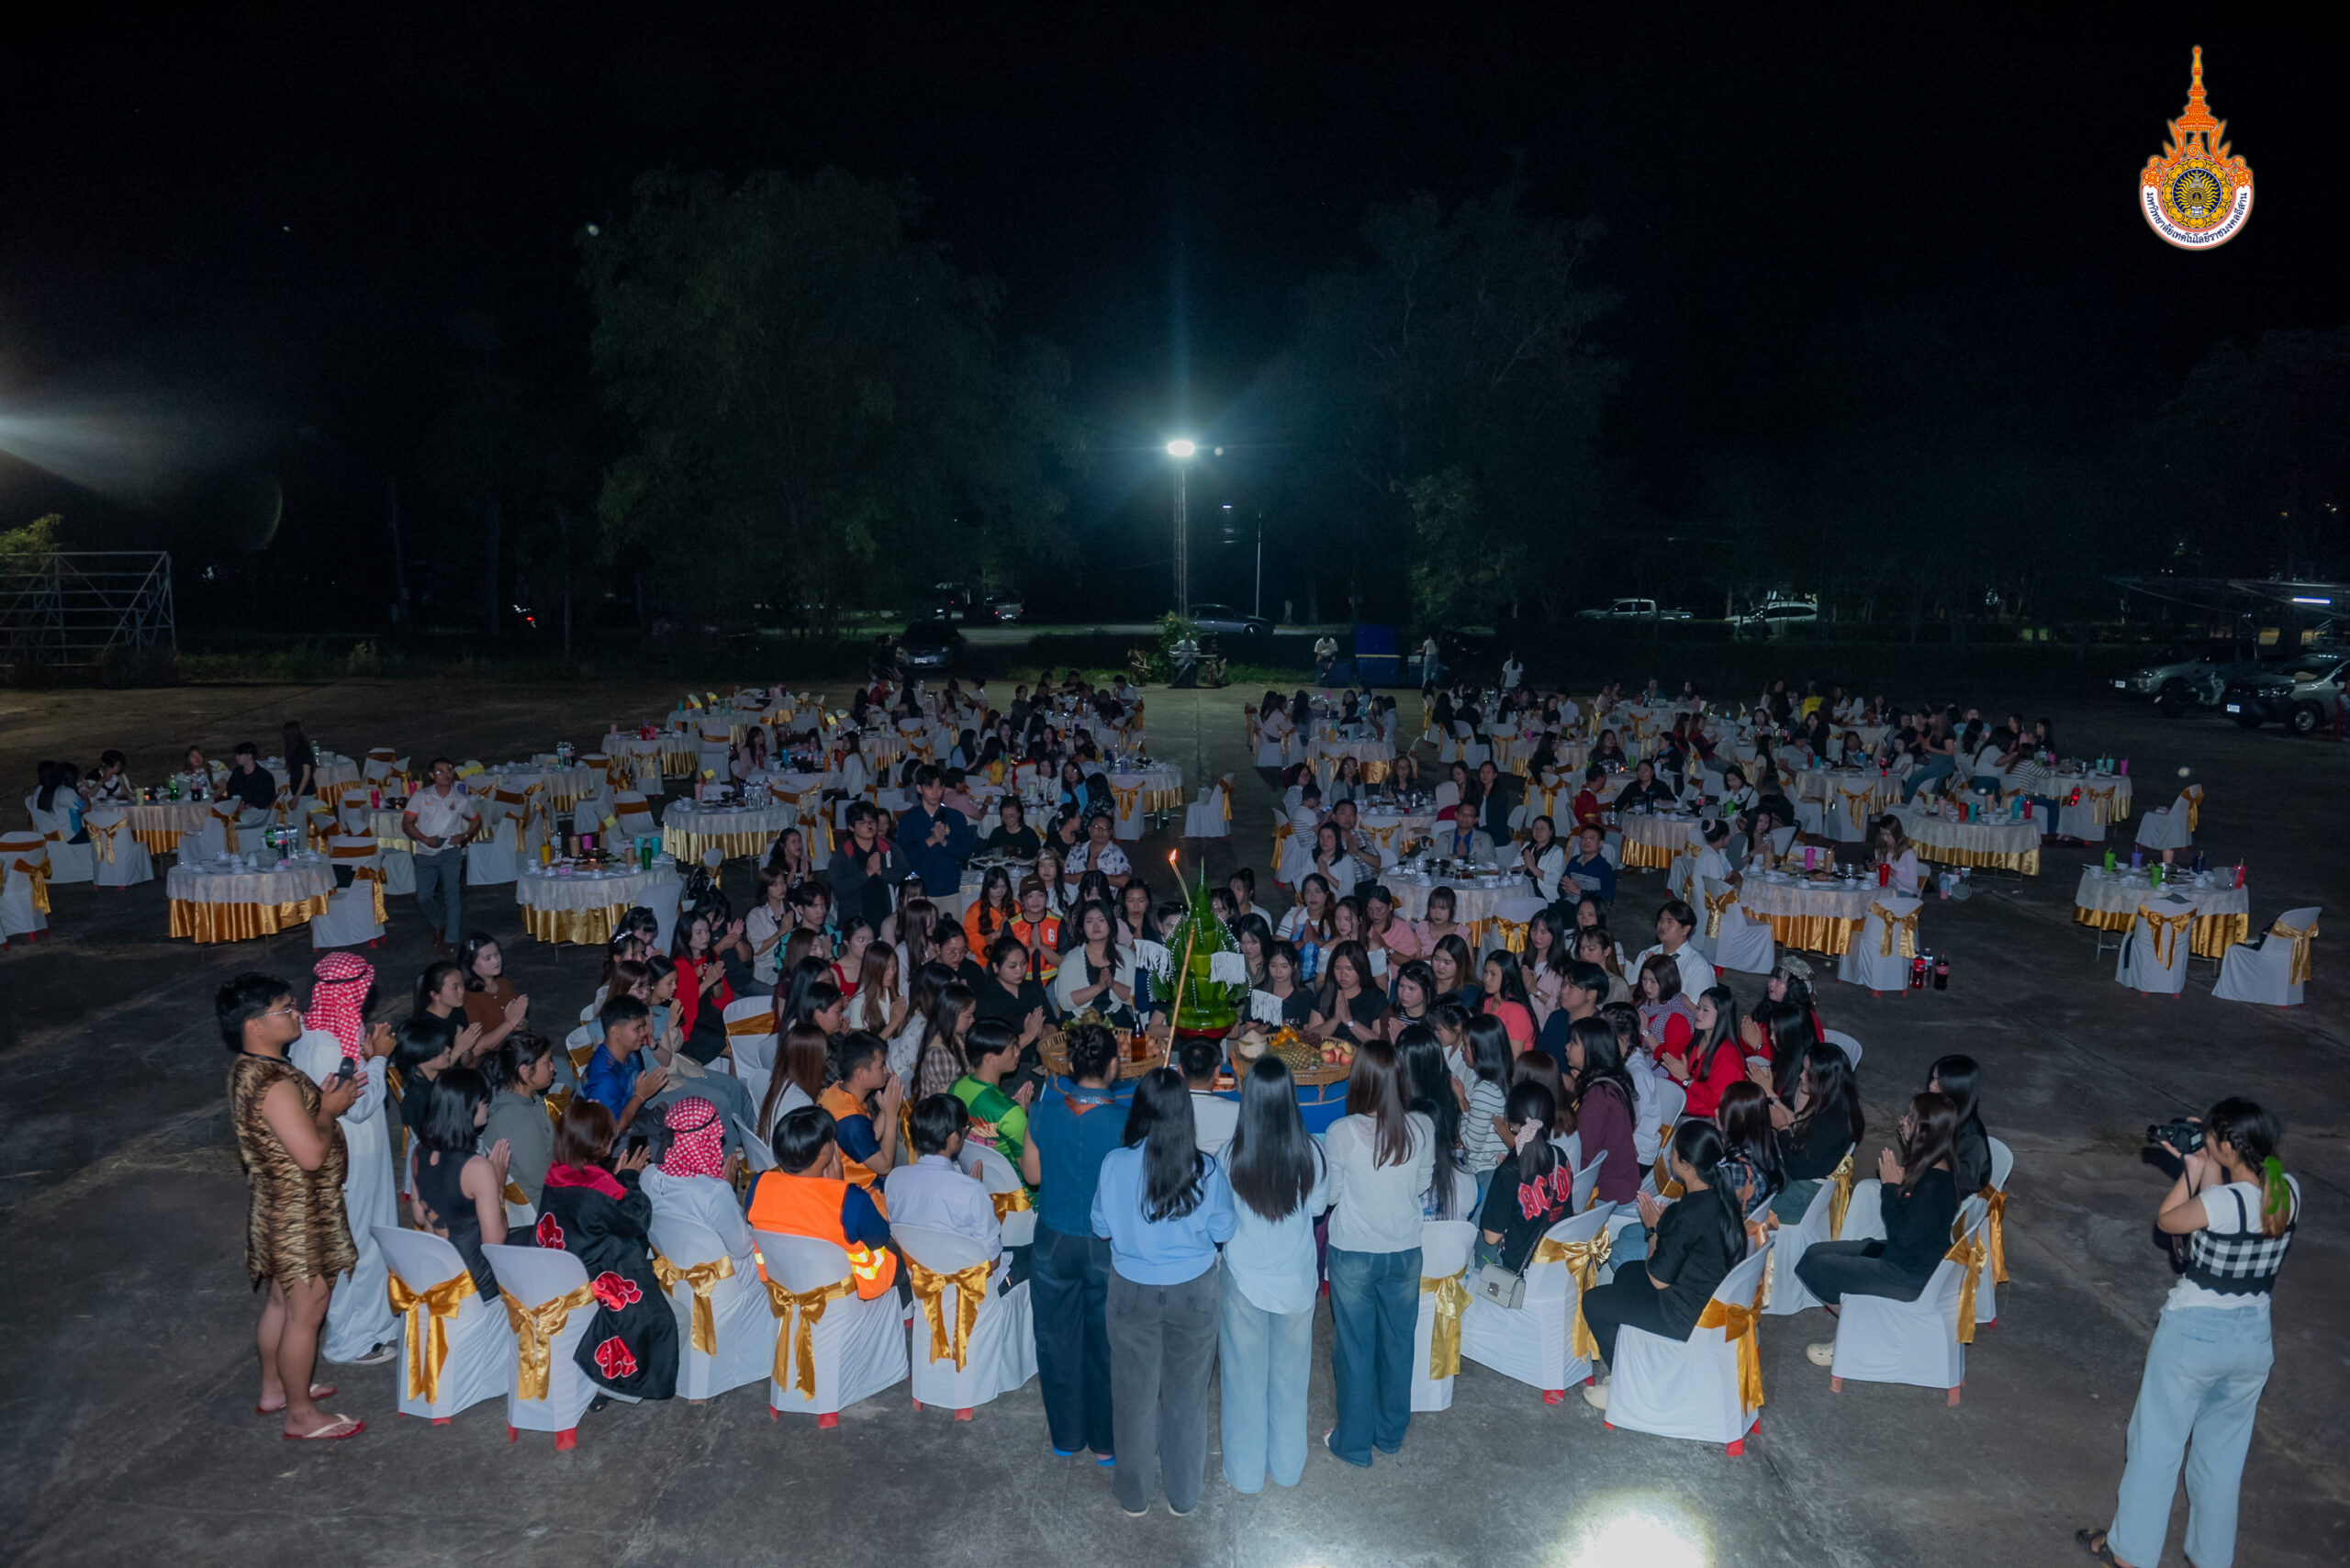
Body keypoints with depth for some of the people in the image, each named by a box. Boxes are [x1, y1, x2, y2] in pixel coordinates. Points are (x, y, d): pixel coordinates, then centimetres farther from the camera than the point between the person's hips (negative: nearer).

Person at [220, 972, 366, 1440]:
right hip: (299, 1213, -10)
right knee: (306, 1313, 5)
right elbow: (311, 1153, -29)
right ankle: (301, 1415, 19)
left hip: (276, 1206, 10)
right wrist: (330, 1110, -14)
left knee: (282, 1301, 25)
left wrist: (323, 1099, 3)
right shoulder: (274, 1083, -29)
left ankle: (274, 1390, 42)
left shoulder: (247, 1068, 3)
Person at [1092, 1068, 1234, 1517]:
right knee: (1186, 1391, 18)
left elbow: (1102, 1230, -4)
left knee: (1135, 1391, 18)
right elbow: (1223, 1234, -7)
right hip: (1193, 1292, 0)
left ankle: (1134, 1494, 34)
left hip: (1132, 1291, 0)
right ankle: (1183, 1493, 33)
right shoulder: (1204, 1170, -19)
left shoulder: (1114, 1164, -17)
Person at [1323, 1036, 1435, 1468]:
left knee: (1355, 1347, 13)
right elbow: (1422, 1185, 2)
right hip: (1405, 1250, 3)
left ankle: (1355, 1442, 26)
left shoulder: (1342, 1133, -22)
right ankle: (1391, 1433, 35)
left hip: (1353, 1254, -3)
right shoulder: (1421, 1128, -12)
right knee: (1398, 1342, 19)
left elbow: (1330, 1194, -9)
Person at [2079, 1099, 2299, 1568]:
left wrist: (2194, 1169, -3)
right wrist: (2204, 1167, 4)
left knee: (2157, 1443, 13)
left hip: (2194, 1333, -5)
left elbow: (2165, 1220, -8)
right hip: (2254, 1339, 6)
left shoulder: (2223, 1201, -26)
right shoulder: (2290, 1192, -9)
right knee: (2223, 1453, 22)